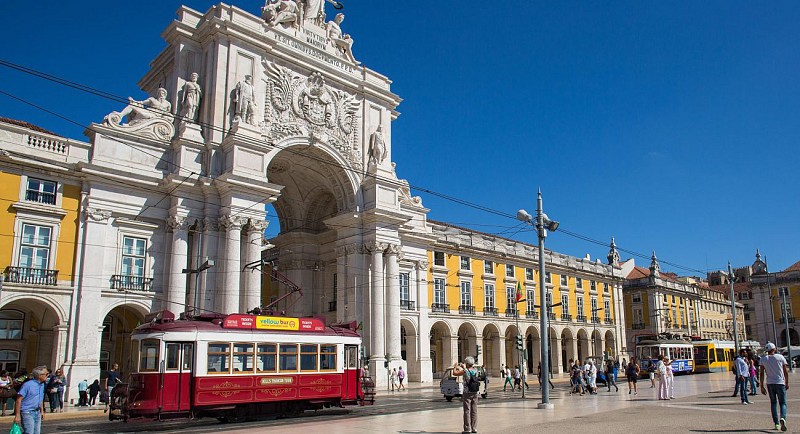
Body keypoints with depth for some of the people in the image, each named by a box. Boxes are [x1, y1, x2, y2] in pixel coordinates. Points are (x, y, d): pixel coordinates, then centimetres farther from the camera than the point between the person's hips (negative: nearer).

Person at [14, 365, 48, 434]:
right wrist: (17, 415, -18)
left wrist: (42, 411, 19)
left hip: (37, 412, 8)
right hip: (27, 412, -8)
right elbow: (18, 400, -16)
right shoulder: (28, 385, -15)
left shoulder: (42, 385, 9)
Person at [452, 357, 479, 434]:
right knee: (474, 411, 10)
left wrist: (455, 366, 14)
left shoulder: (465, 371, -15)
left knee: (467, 411, -1)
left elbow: (455, 373, -4)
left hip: (467, 393, -5)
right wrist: (463, 367, 35)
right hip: (475, 393, 5)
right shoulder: (475, 370, 2)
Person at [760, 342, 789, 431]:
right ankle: (782, 418, -24)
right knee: (782, 403, 3)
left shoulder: (763, 359, 3)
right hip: (780, 383, -1)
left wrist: (762, 386, 2)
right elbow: (786, 372, 2)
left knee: (773, 403, 13)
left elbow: (761, 373, -2)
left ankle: (776, 423, 10)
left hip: (769, 383, 1)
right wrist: (787, 383, 14)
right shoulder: (780, 357, 1)